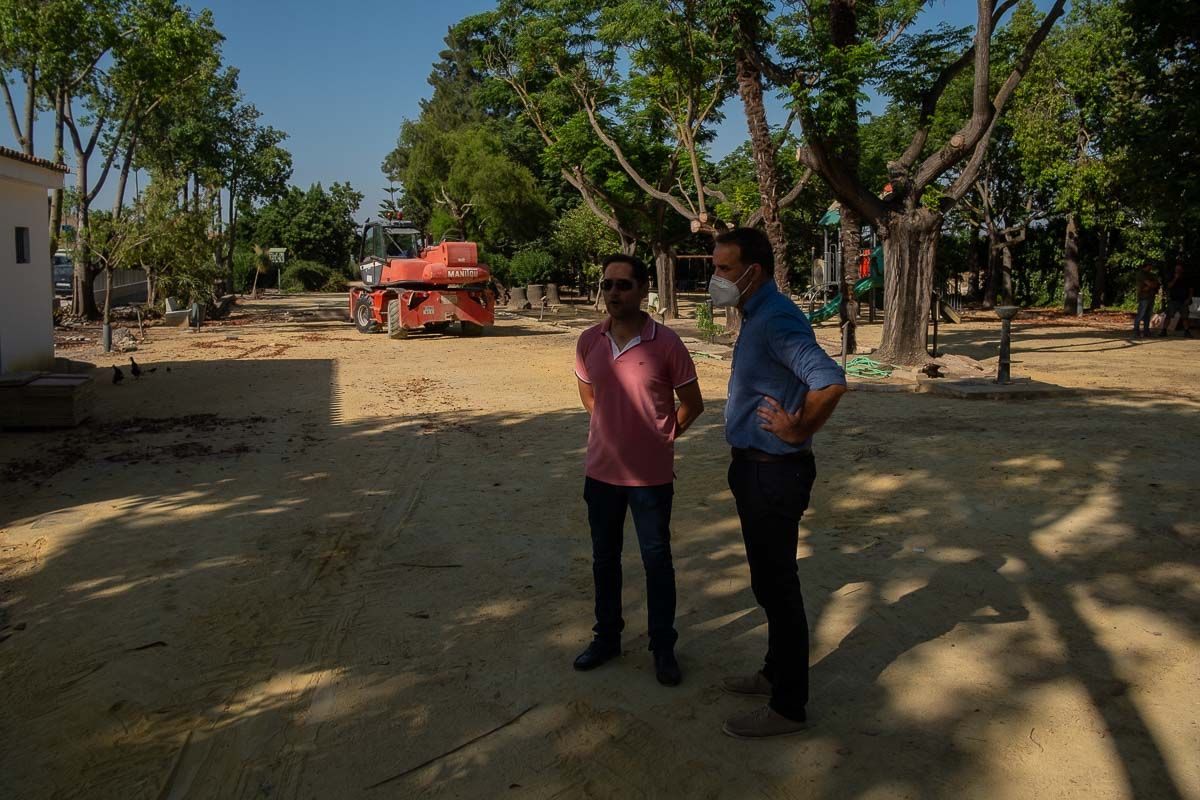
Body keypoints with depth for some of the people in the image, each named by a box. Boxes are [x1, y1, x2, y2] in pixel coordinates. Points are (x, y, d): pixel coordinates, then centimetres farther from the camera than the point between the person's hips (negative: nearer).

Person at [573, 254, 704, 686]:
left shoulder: (665, 344, -14)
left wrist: (661, 437, 6)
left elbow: (692, 404, -2)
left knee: (657, 560, 9)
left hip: (651, 475, -4)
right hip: (601, 471, 4)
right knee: (604, 558, 17)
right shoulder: (588, 342, -2)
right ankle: (607, 636, 35)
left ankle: (663, 647, 25)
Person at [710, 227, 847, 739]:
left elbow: (830, 381, -35)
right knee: (770, 582, 21)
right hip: (756, 467, 10)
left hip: (775, 472, -10)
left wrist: (798, 431, -23)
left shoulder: (776, 320, -22)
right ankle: (777, 673, 38)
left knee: (777, 586, 1)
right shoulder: (757, 317, 11)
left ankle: (788, 706, 15)